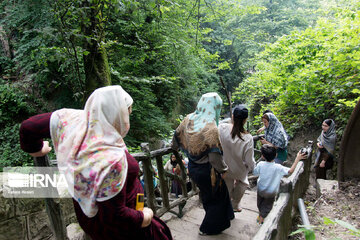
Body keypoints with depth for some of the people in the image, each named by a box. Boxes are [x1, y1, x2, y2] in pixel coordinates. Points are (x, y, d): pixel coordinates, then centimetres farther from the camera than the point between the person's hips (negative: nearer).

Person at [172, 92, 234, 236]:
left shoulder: (189, 119, -8)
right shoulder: (211, 129, -28)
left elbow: (177, 135, 7)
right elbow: (215, 157, -25)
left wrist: (174, 147, 27)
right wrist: (223, 170, -6)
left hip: (192, 168, 7)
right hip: (206, 171, -7)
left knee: (207, 193, 27)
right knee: (217, 197, 18)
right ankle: (208, 228, 35)